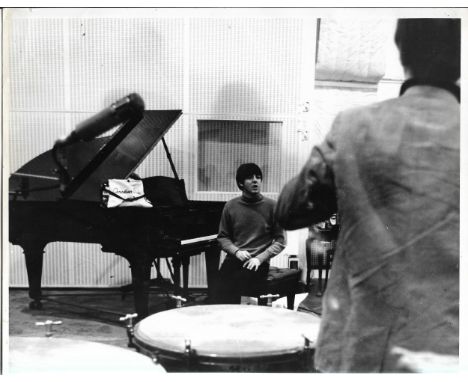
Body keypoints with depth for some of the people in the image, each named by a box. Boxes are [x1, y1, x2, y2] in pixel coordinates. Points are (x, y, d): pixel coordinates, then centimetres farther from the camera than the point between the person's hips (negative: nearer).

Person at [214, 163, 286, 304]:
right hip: (234, 259, 2)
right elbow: (223, 237, 14)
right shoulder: (231, 206, 8)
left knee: (232, 285, -29)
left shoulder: (271, 206, 2)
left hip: (259, 263, -2)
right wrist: (236, 251, -6)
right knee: (218, 286, -27)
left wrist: (260, 258, -10)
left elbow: (280, 241, 2)